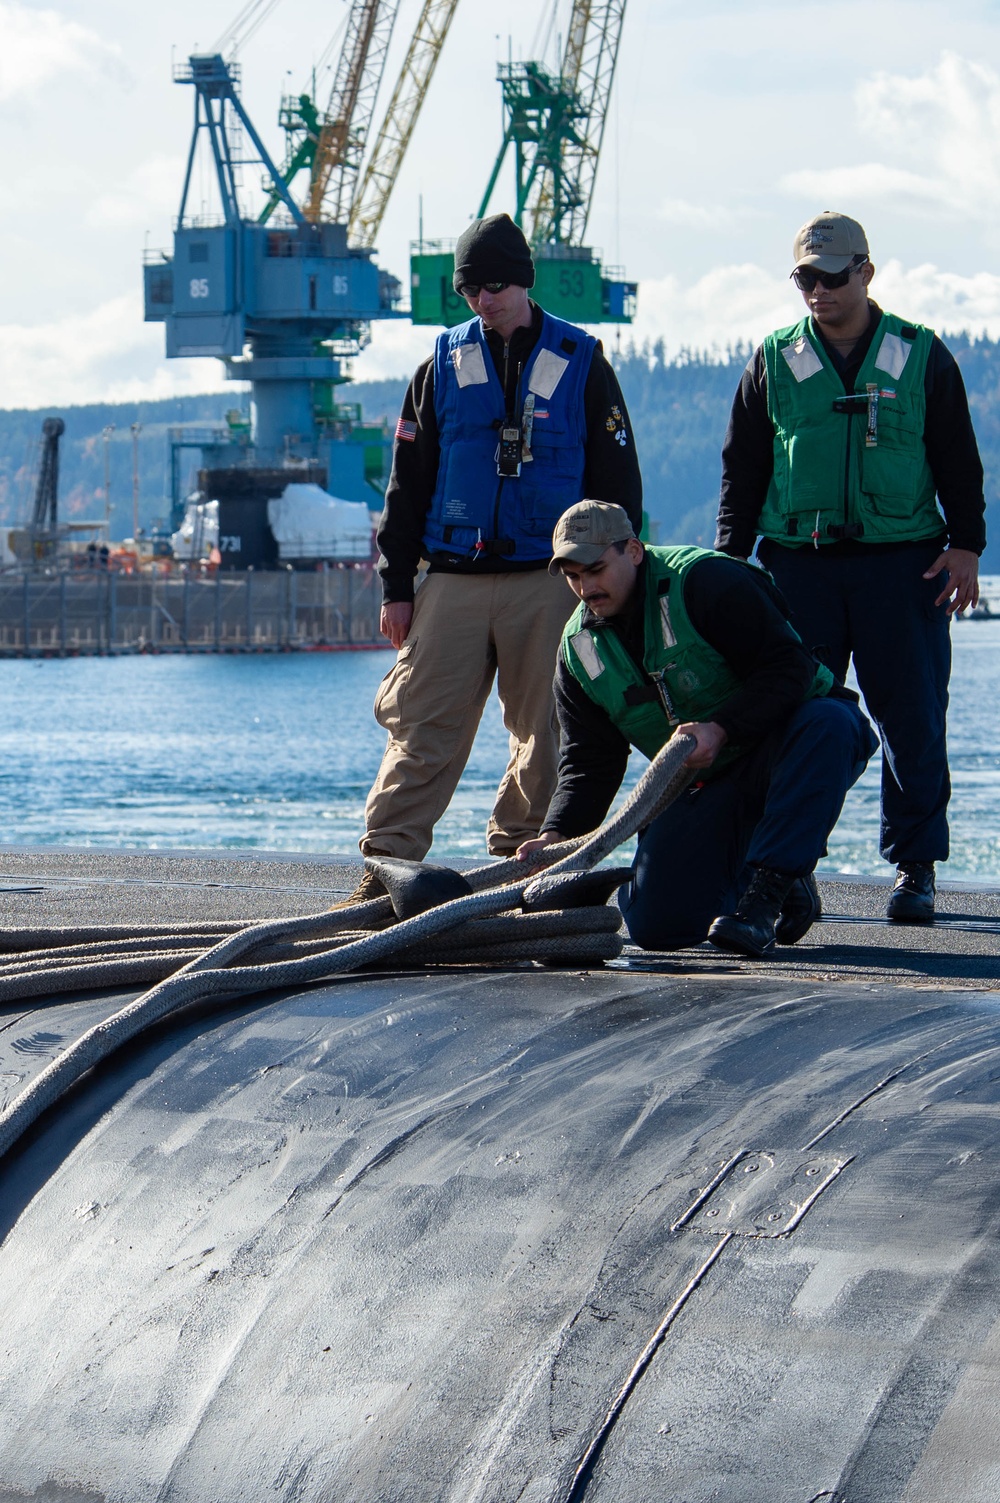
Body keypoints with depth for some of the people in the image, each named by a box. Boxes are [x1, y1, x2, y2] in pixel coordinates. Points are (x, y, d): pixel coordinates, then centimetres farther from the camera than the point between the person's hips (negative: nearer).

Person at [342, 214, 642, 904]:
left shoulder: (580, 363, 5)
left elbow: (619, 482, 7)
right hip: (454, 580, 1)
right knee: (422, 724, -5)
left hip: (549, 581, -1)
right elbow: (408, 483, 12)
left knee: (546, 732, 1)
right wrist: (396, 586, 6)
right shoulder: (444, 363, 10)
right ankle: (388, 862, -6)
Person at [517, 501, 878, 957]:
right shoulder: (580, 648, 0)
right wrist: (557, 836, -17)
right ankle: (786, 893, 13)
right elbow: (588, 763, 0)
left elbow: (789, 668, -23)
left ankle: (766, 889, -36)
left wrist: (721, 730, -35)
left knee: (828, 723, -42)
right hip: (708, 784, 5)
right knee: (654, 924, -14)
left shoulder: (705, 582, -19)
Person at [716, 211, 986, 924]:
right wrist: (731, 559, 6)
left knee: (913, 721, -2)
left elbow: (959, 462, 10)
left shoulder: (921, 357, 6)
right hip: (798, 564, 1)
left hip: (903, 564, -1)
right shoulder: (775, 362, 9)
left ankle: (915, 868, 6)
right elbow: (742, 468, 13)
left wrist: (965, 546, 0)